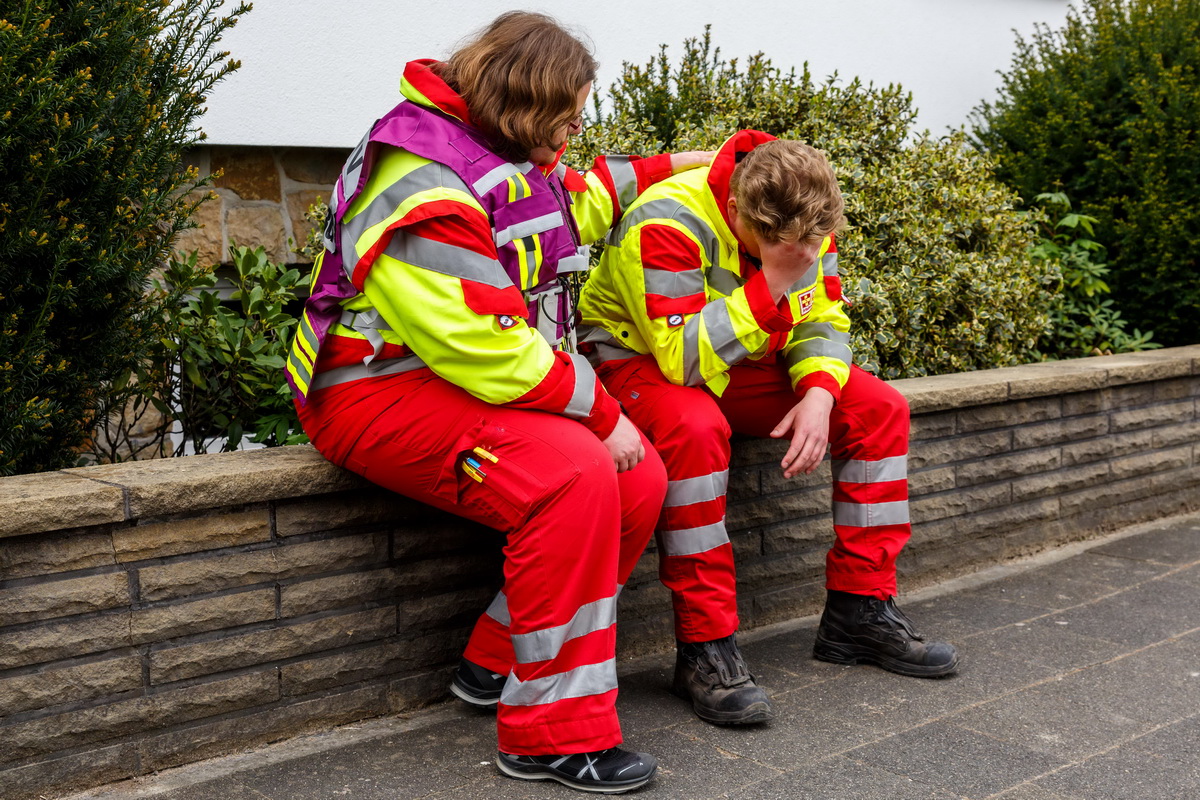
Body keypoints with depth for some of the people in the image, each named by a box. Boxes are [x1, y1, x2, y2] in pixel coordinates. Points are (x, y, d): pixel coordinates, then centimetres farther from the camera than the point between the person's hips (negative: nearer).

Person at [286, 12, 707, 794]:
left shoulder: (508, 160, 10)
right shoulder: (423, 190, -22)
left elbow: (581, 199, 35)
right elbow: (490, 353, -27)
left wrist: (673, 164, 34)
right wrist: (602, 414, -19)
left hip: (487, 385, 10)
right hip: (383, 393, -10)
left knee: (641, 479, -7)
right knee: (574, 475, -32)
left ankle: (500, 662, 7)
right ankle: (556, 733, -21)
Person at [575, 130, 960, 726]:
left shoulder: (806, 223, -8)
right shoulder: (666, 224, -29)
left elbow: (823, 321, -1)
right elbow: (685, 358, -33)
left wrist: (818, 394, -21)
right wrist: (770, 284, -39)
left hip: (741, 368, 7)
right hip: (637, 359, -6)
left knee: (879, 407, -9)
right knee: (693, 426, -41)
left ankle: (859, 610, -1)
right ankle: (704, 648, -30)